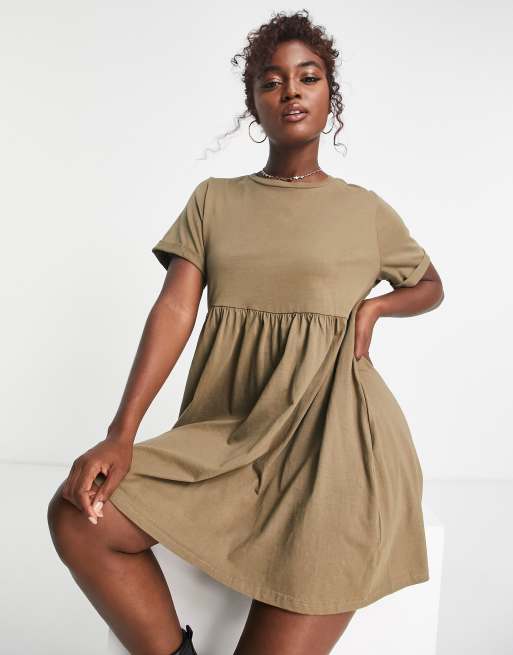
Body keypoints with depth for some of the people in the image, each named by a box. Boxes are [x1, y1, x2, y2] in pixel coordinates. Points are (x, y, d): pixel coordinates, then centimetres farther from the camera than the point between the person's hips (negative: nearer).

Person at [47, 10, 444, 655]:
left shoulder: (365, 209, 9)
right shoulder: (213, 199, 11)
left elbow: (431, 285, 25)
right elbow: (175, 309, 0)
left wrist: (373, 306, 1)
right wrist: (122, 433, -14)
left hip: (332, 430, -2)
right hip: (226, 428, 3)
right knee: (77, 514, -18)